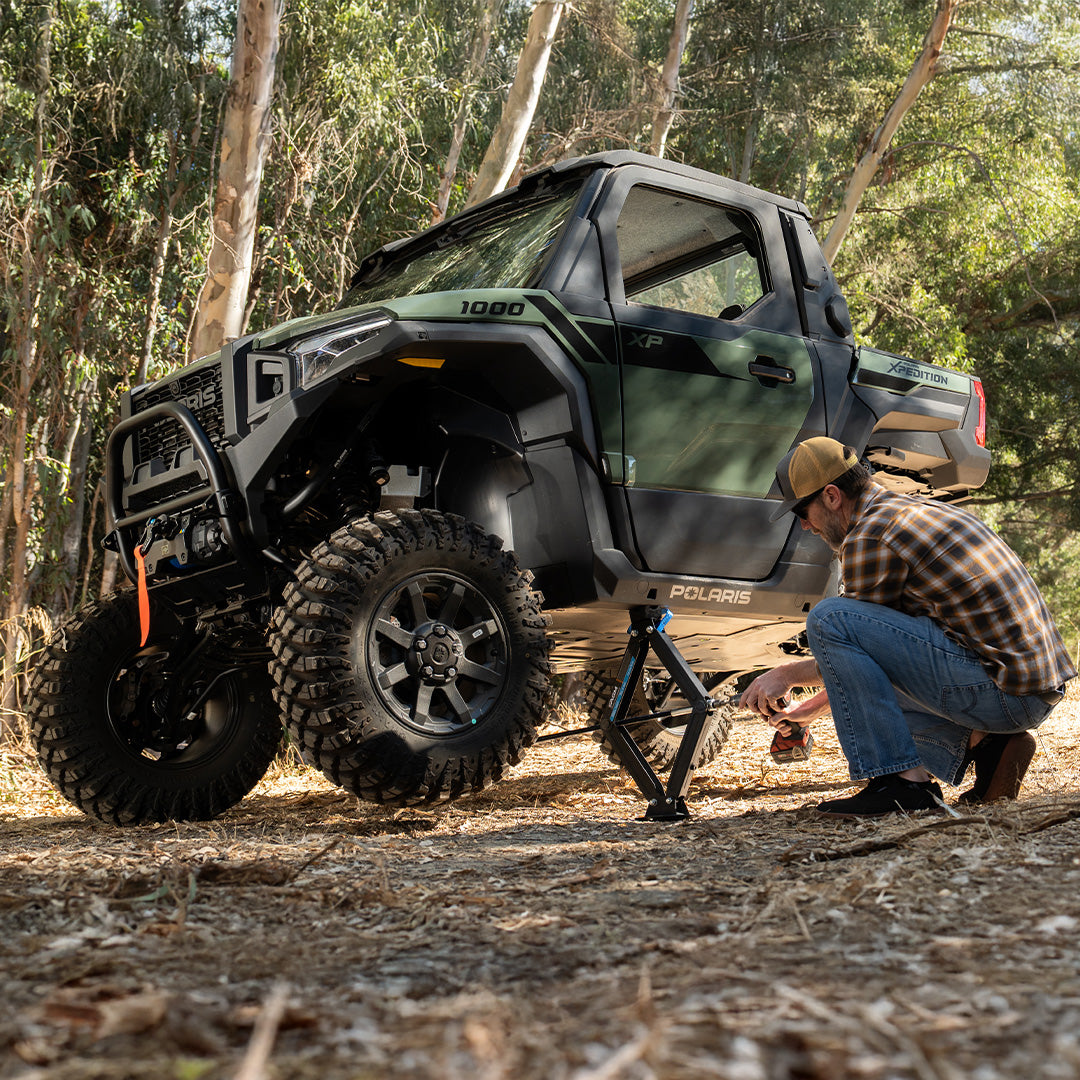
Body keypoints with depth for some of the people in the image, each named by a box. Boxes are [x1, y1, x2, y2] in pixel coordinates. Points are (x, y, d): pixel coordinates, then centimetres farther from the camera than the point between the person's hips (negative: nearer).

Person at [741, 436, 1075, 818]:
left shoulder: (869, 537, -11)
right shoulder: (916, 510, 20)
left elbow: (850, 640, -1)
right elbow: (887, 647, 27)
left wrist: (786, 675, 15)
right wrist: (812, 707, 29)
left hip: (1003, 692, -10)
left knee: (828, 618, -13)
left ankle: (905, 781, -13)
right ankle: (981, 743, 8)